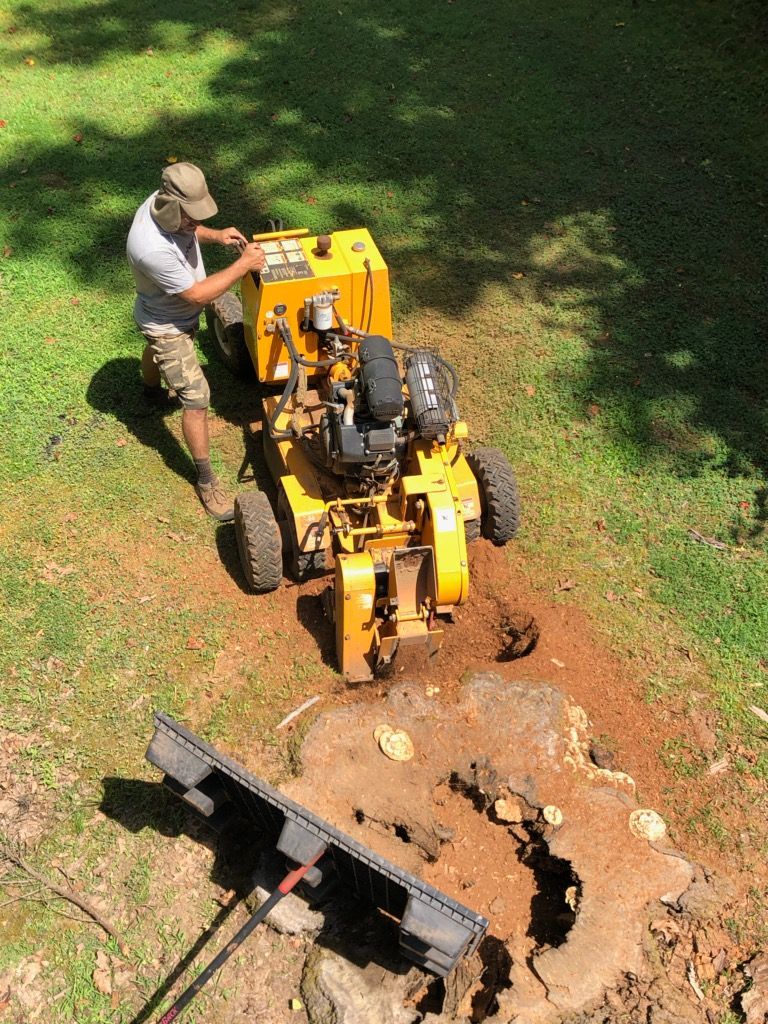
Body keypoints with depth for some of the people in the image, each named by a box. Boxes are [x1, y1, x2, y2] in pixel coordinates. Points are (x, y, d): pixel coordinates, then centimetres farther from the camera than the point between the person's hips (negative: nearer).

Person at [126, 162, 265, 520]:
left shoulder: (166, 204, -19)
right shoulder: (152, 249, -44)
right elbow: (198, 294, -34)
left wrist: (215, 235, -13)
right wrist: (243, 265, -32)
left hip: (175, 314, 9)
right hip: (166, 325, -9)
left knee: (157, 351, 38)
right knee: (197, 398, -7)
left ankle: (151, 390, 73)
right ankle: (206, 480, 7)